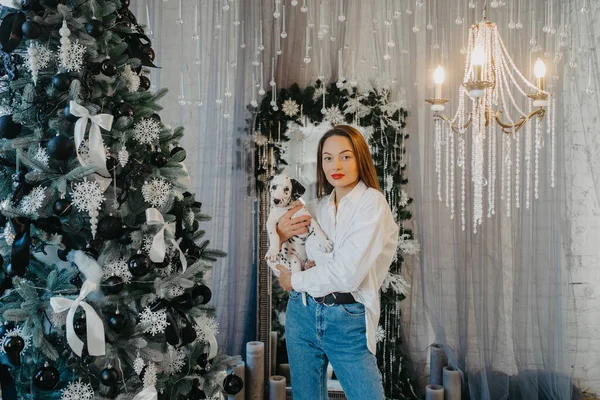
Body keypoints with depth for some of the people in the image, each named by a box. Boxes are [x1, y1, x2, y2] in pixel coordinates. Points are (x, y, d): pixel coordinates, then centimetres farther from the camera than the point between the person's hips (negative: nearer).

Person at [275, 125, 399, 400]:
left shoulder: (372, 202, -9)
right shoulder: (316, 207, 7)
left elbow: (347, 273, -20)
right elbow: (285, 262, 18)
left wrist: (295, 280, -5)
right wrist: (281, 233, -4)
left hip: (348, 322, -5)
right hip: (302, 313, 5)